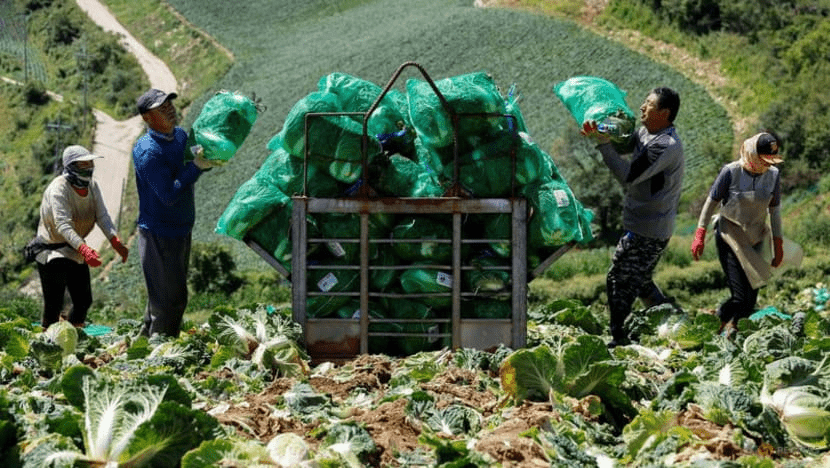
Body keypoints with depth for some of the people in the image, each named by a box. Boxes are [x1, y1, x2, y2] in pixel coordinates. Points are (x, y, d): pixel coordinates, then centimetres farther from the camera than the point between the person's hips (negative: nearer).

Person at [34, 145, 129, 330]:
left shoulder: (92, 185, -1)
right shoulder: (58, 188, -24)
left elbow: (102, 216, -9)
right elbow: (63, 225, -36)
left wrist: (116, 241, -27)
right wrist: (84, 249, -50)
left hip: (75, 251, 7)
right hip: (52, 252, -7)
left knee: (84, 301, 10)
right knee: (54, 305, -8)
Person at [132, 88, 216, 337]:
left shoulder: (180, 135, 3)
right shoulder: (148, 151, -23)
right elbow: (169, 195, -26)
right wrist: (196, 167, -27)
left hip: (180, 230, 9)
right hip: (158, 233, -9)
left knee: (174, 296, 19)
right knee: (169, 299, -4)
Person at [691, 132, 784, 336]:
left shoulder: (773, 175, -2)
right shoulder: (731, 172, -14)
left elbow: (774, 209, 9)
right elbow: (712, 202, -5)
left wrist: (778, 243, 10)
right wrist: (700, 235, -4)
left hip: (755, 239, 5)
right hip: (730, 237, -4)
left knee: (749, 303, 4)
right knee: (740, 296, -14)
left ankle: (731, 322, 32)